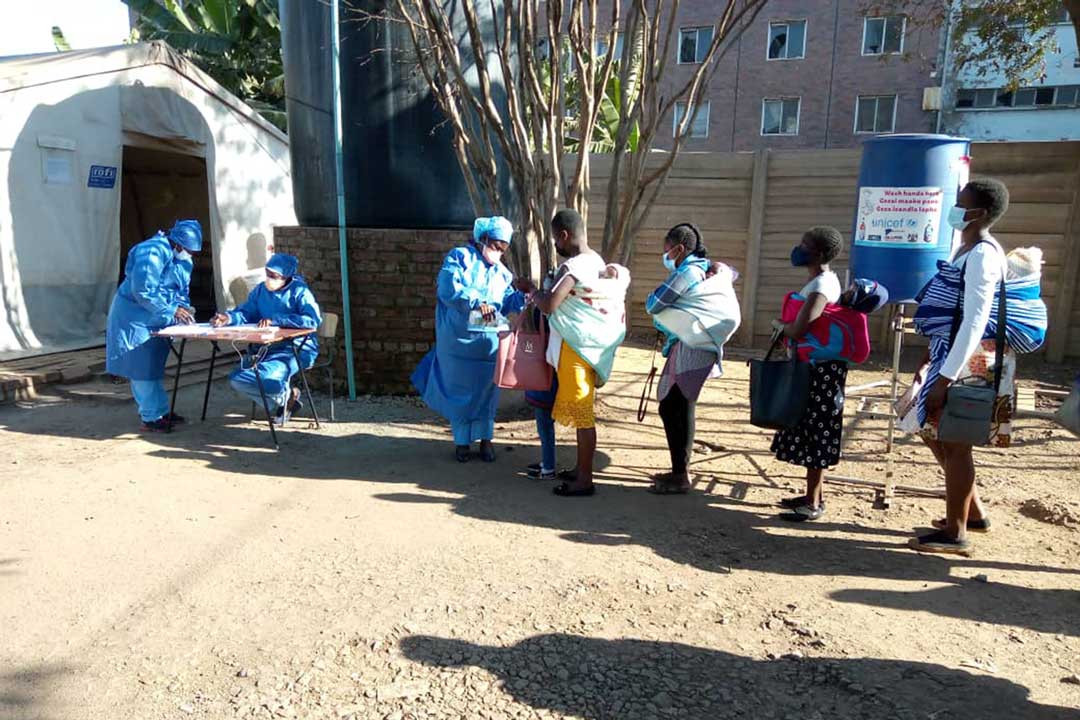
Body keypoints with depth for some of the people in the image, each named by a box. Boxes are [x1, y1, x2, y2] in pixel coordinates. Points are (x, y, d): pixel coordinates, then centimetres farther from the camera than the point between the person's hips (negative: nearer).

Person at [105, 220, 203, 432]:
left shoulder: (181, 259, 6)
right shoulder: (153, 253, -23)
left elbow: (181, 290, 11)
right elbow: (143, 291, -28)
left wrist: (184, 307, -8)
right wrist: (172, 310, -26)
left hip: (154, 320, 9)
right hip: (135, 317, -9)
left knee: (154, 365, 14)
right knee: (143, 367, -4)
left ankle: (160, 411, 22)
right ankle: (151, 418, 1)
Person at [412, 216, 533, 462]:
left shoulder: (501, 271, 12)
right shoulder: (459, 257, -4)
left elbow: (506, 306, 7)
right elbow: (448, 289, -19)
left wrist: (520, 293, -11)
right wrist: (477, 302, -29)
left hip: (488, 343, 4)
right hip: (458, 340, -4)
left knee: (486, 390, 8)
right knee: (459, 390, 5)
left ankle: (485, 438, 21)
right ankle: (462, 440, 18)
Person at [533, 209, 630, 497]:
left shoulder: (573, 267, -19)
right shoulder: (597, 262, 10)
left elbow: (549, 305, -27)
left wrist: (534, 294, -7)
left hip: (577, 348, -9)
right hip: (590, 344, 9)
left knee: (581, 413, -2)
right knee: (582, 410, 17)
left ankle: (584, 481, 7)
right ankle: (581, 468, 30)